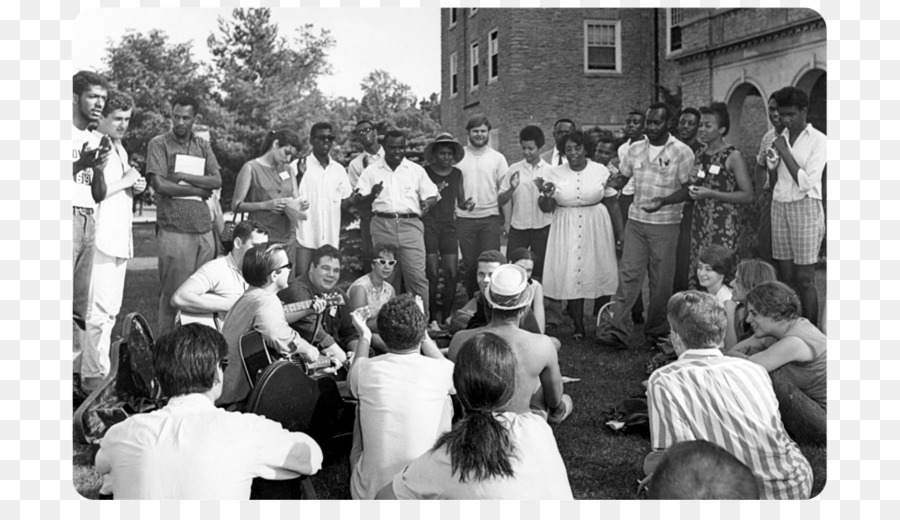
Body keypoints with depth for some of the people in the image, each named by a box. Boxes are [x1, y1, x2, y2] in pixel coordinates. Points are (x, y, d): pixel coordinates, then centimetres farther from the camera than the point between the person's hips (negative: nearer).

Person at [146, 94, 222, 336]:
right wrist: (199, 190, -3)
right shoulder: (159, 144, 2)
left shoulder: (203, 146, 16)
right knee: (173, 293, -2)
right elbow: (160, 185, -9)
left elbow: (217, 181, 4)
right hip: (174, 230, -4)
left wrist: (182, 176, -7)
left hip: (204, 229, 4)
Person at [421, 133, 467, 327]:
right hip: (428, 225, -3)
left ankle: (446, 315, 13)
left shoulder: (457, 174, 10)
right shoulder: (425, 172, -1)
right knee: (433, 273, -5)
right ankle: (433, 317, 6)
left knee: (451, 273, -2)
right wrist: (434, 192, -16)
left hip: (449, 225, 3)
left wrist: (466, 204, -5)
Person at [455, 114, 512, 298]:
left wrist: (507, 221, -1)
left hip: (490, 218, 0)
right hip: (464, 219, 1)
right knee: (469, 265, 7)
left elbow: (504, 192, 4)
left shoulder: (498, 158, 5)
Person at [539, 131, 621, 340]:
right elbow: (546, 208, 5)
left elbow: (613, 205, 2)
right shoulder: (556, 173, 1)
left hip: (596, 229, -1)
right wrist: (546, 196, -18)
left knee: (600, 274, 4)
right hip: (567, 231, 1)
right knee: (570, 276, 2)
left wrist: (620, 235, 0)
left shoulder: (601, 171, -2)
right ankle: (578, 327, 14)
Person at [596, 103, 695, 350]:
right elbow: (621, 178, 17)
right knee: (628, 275, -2)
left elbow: (688, 189, -6)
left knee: (661, 281, 4)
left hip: (665, 225, -3)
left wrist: (664, 201, -22)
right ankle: (618, 332, -3)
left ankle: (656, 332, 18)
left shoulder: (681, 152, -5)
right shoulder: (635, 150, 8)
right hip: (636, 221, 3)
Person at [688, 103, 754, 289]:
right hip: (699, 224, 6)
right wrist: (694, 184, 4)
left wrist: (711, 194, -16)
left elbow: (747, 196, -10)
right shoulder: (700, 155, 13)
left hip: (724, 227, -6)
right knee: (696, 275, 4)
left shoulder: (733, 156, -7)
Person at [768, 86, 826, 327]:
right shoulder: (778, 138, 12)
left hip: (805, 207, -5)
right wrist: (765, 161, 0)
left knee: (804, 279, -6)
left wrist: (784, 152, -13)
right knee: (786, 277, 4)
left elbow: (806, 182, -13)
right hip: (779, 206, 5)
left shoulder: (818, 140, -4)